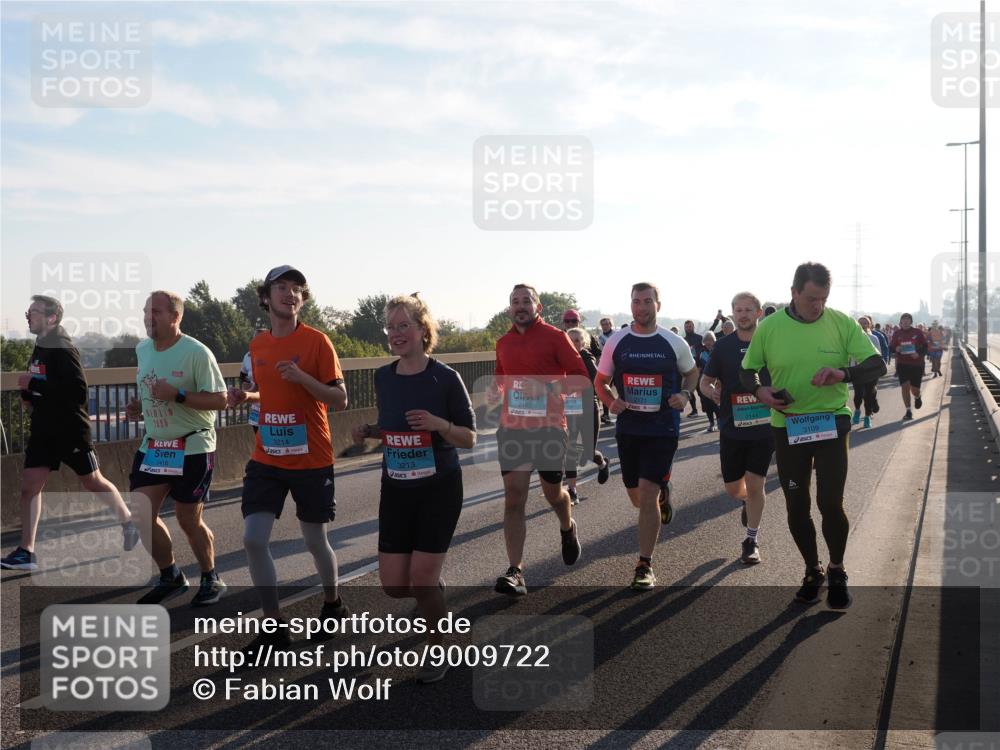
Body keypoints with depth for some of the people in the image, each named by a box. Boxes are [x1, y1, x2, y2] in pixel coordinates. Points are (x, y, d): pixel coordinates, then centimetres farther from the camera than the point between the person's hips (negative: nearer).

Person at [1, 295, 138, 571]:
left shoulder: (63, 349, -17)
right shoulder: (40, 347, 10)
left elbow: (78, 391, -27)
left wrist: (33, 385, -25)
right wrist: (29, 393, 4)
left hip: (71, 429, -8)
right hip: (43, 430, 8)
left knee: (92, 481, 7)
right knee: (29, 484, -1)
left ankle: (129, 524, 29)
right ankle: (26, 552, 1)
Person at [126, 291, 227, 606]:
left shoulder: (196, 352, -16)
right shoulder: (142, 349, 7)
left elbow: (220, 400, -17)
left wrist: (177, 395, -27)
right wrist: (139, 406, 3)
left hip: (192, 448, -6)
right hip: (152, 446, 6)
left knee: (189, 520, 3)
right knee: (141, 515, 0)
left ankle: (211, 579, 25)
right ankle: (170, 577, 20)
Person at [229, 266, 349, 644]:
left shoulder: (316, 341, -9)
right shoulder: (257, 345, 7)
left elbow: (340, 400, -11)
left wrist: (302, 377, -25)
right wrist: (246, 397, 2)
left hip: (311, 460, -4)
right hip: (267, 458, 4)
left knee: (315, 541, 10)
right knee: (253, 539, -7)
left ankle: (333, 603, 37)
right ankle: (274, 626, 5)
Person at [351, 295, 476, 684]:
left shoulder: (445, 378, -11)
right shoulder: (383, 377, 2)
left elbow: (469, 438, -7)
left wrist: (439, 424, -26)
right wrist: (368, 432, -4)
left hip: (439, 488, -4)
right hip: (396, 489, 4)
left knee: (422, 580, -7)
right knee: (394, 585, 1)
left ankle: (438, 653, 18)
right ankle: (434, 587, 37)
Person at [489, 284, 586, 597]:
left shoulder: (554, 336, -5)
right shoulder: (503, 343, 9)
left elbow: (581, 378, -8)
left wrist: (548, 387, -22)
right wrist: (495, 391, 3)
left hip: (549, 429, -3)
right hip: (512, 430, 3)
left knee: (553, 493, 14)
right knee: (513, 498, -6)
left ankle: (567, 528, 48)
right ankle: (515, 572, -8)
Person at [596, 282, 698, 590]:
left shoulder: (674, 343, -1)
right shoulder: (616, 342, 1)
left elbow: (692, 372, 15)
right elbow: (600, 381, 10)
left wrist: (684, 394, -5)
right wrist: (611, 401, -11)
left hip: (663, 429, -3)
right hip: (628, 427, 3)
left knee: (647, 495, -11)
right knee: (637, 497, 13)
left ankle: (645, 566, -1)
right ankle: (663, 493, 51)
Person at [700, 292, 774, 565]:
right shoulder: (723, 346, 0)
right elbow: (704, 381, 6)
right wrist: (711, 391, -17)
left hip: (764, 426, -2)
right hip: (732, 427, 2)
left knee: (754, 484, -4)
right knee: (733, 488, 9)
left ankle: (752, 541, 12)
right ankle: (748, 500, 45)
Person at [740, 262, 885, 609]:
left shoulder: (841, 323, -7)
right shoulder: (769, 328, -5)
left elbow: (877, 366, -5)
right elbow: (747, 370, 7)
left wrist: (843, 374, -24)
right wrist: (759, 390, -15)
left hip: (831, 424, -1)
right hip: (787, 427, 1)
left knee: (830, 503, -6)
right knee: (797, 507, 9)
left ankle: (837, 571, 19)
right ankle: (813, 571, 31)